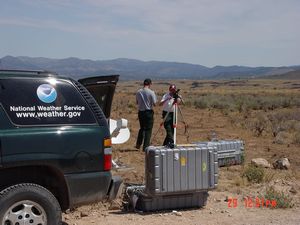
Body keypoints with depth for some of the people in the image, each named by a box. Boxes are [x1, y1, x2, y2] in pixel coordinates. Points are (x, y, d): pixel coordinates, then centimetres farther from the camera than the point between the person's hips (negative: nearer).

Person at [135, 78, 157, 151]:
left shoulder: (138, 92, 3)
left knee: (142, 128, 20)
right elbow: (154, 103, -11)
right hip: (148, 112, -5)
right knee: (148, 129, 3)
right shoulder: (151, 92, -12)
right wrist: (156, 100, 8)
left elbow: (137, 102, 11)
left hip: (140, 112, 5)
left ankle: (138, 144, 20)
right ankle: (145, 147, 3)